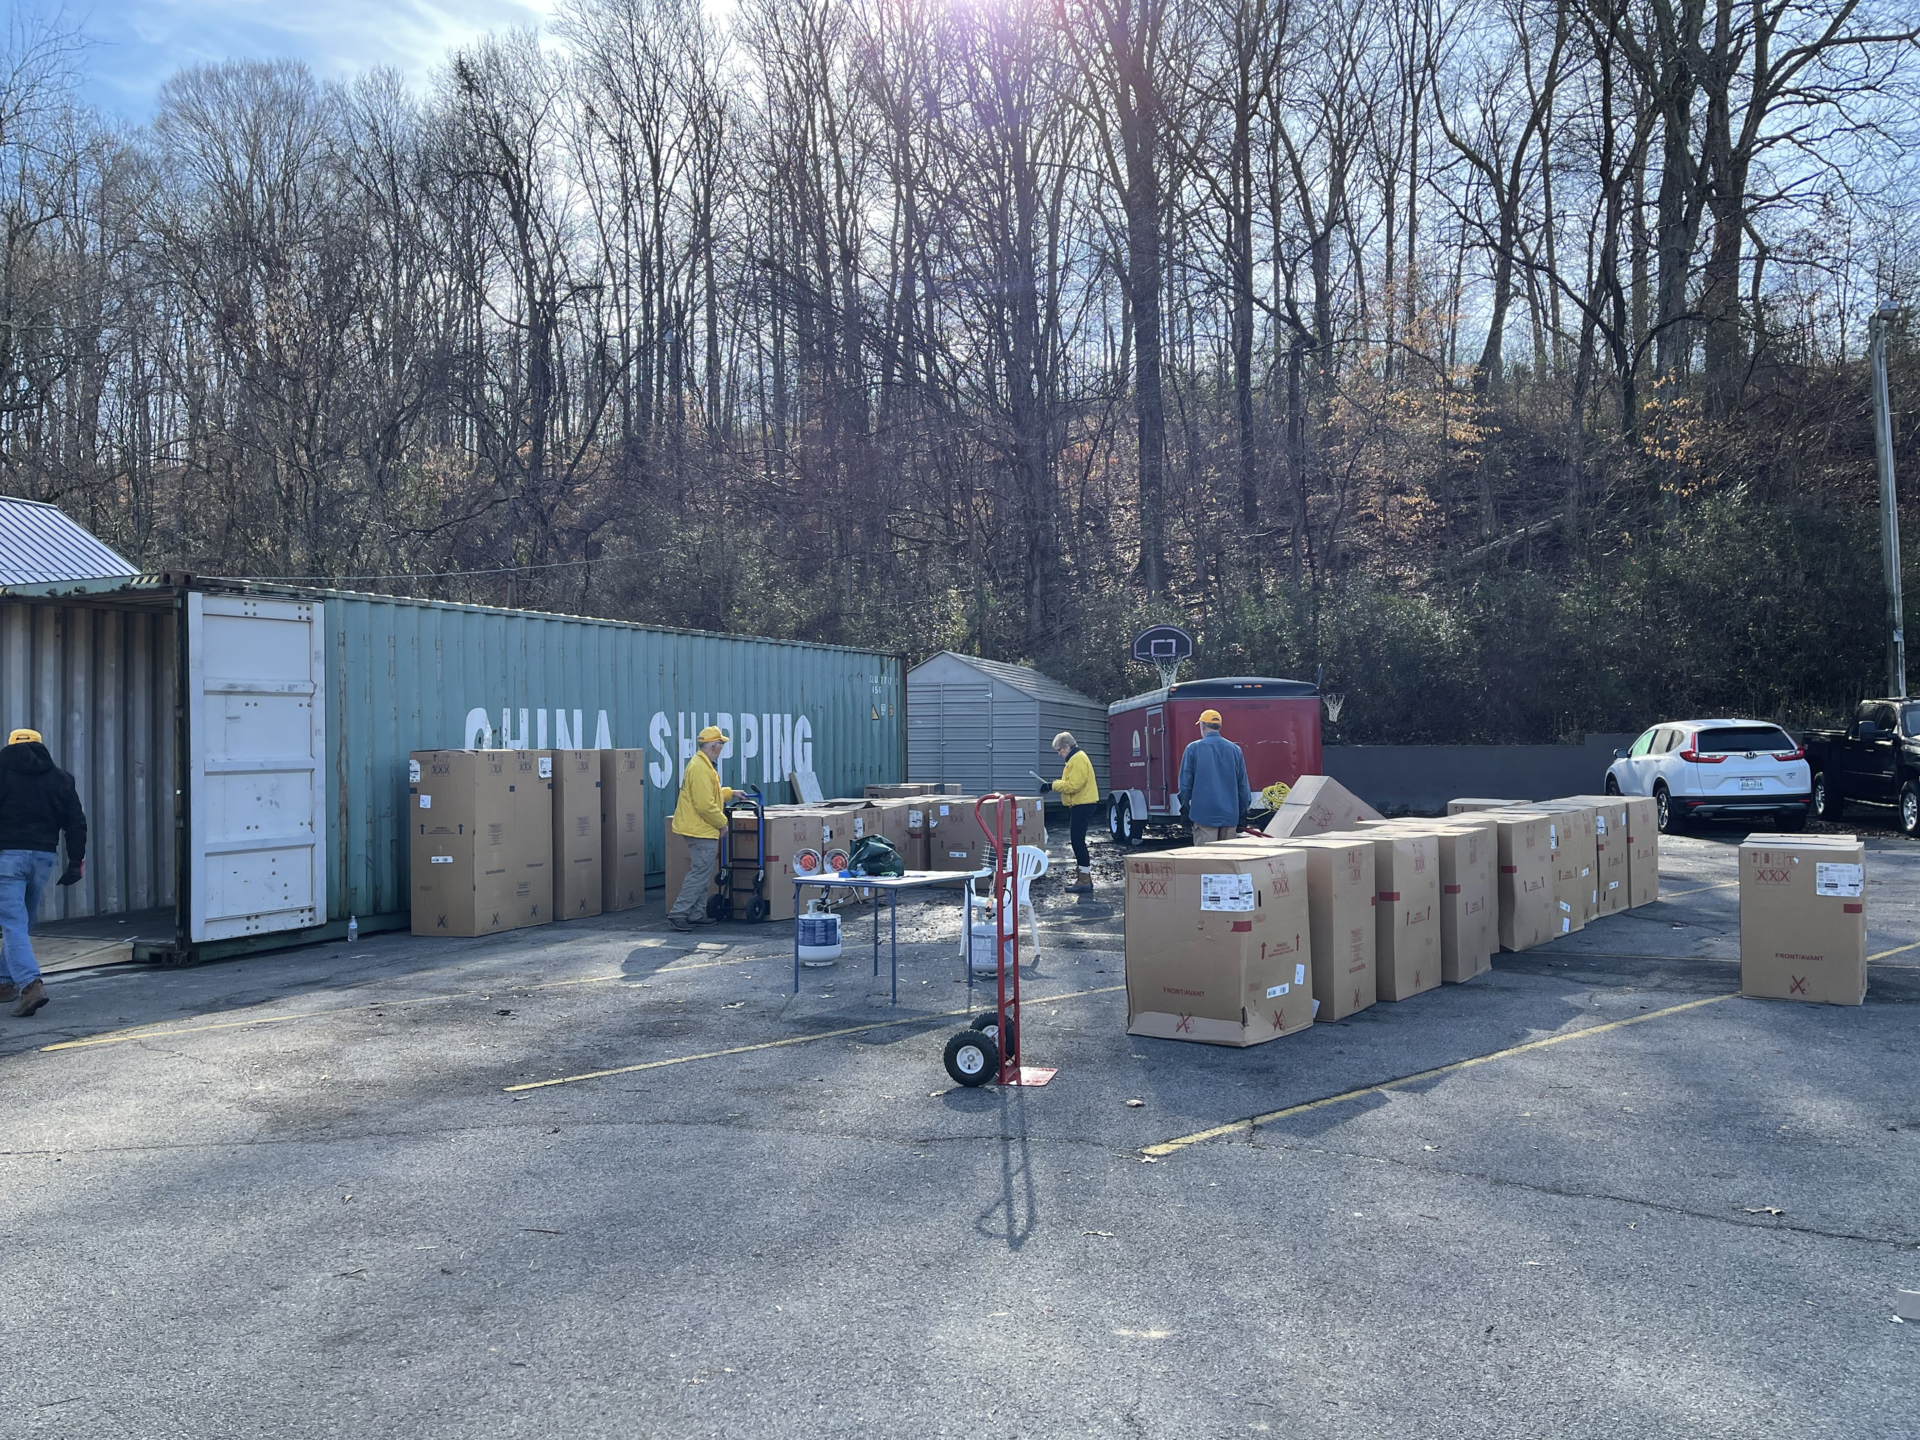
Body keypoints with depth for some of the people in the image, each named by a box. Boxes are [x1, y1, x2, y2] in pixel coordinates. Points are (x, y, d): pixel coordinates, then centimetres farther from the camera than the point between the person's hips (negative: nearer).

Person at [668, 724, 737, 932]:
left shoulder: (701, 764, 15)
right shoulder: (701, 769, -21)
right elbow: (705, 805, -24)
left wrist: (730, 793, 27)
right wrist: (722, 822, -13)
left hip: (699, 829, 11)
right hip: (702, 830, -11)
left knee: (703, 874, 15)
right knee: (699, 874, -9)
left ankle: (696, 914, 20)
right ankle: (678, 913, -8)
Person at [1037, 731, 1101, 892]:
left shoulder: (1078, 759, -19)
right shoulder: (1075, 758, 16)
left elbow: (1073, 785, -25)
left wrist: (1052, 785, -18)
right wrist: (1054, 784, 9)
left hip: (1083, 805, -11)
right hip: (1080, 804, 11)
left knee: (1078, 840, -12)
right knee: (1077, 839, 15)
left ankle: (1085, 879, -11)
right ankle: (1083, 871, 23)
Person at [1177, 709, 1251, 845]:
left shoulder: (1193, 748, -3)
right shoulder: (1235, 749, 6)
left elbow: (1185, 782, -2)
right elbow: (1243, 784, 7)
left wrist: (1185, 808, 8)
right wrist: (1242, 813, 14)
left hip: (1204, 813, -3)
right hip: (1230, 814, 3)